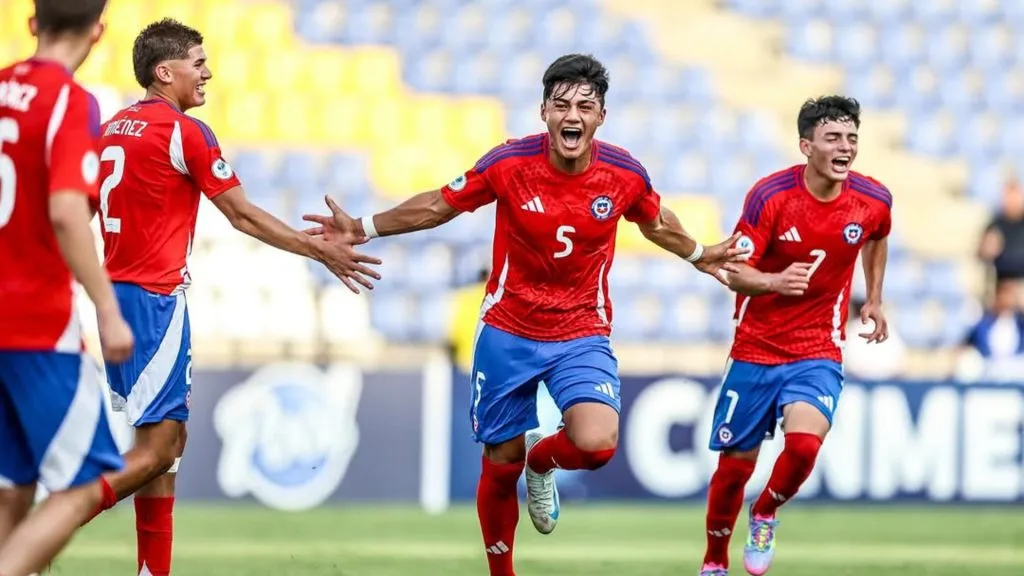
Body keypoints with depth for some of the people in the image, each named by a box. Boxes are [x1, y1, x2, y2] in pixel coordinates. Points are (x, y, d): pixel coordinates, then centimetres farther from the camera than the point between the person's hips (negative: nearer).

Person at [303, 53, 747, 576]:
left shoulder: (625, 175, -10)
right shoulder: (508, 164, -14)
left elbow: (655, 221, 14)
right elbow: (439, 206, 1)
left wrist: (698, 256, 27)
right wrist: (361, 229, 1)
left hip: (582, 336, 0)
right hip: (508, 332, 0)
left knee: (596, 444, -24)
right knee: (500, 465, 6)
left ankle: (541, 461, 13)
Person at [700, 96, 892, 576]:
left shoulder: (873, 201, -6)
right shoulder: (771, 195, -16)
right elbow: (735, 271, -16)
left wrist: (874, 299, 19)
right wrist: (774, 281, -35)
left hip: (818, 354, 1)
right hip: (755, 350, -1)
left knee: (804, 444, -24)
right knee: (735, 464, 6)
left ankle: (765, 515, 7)